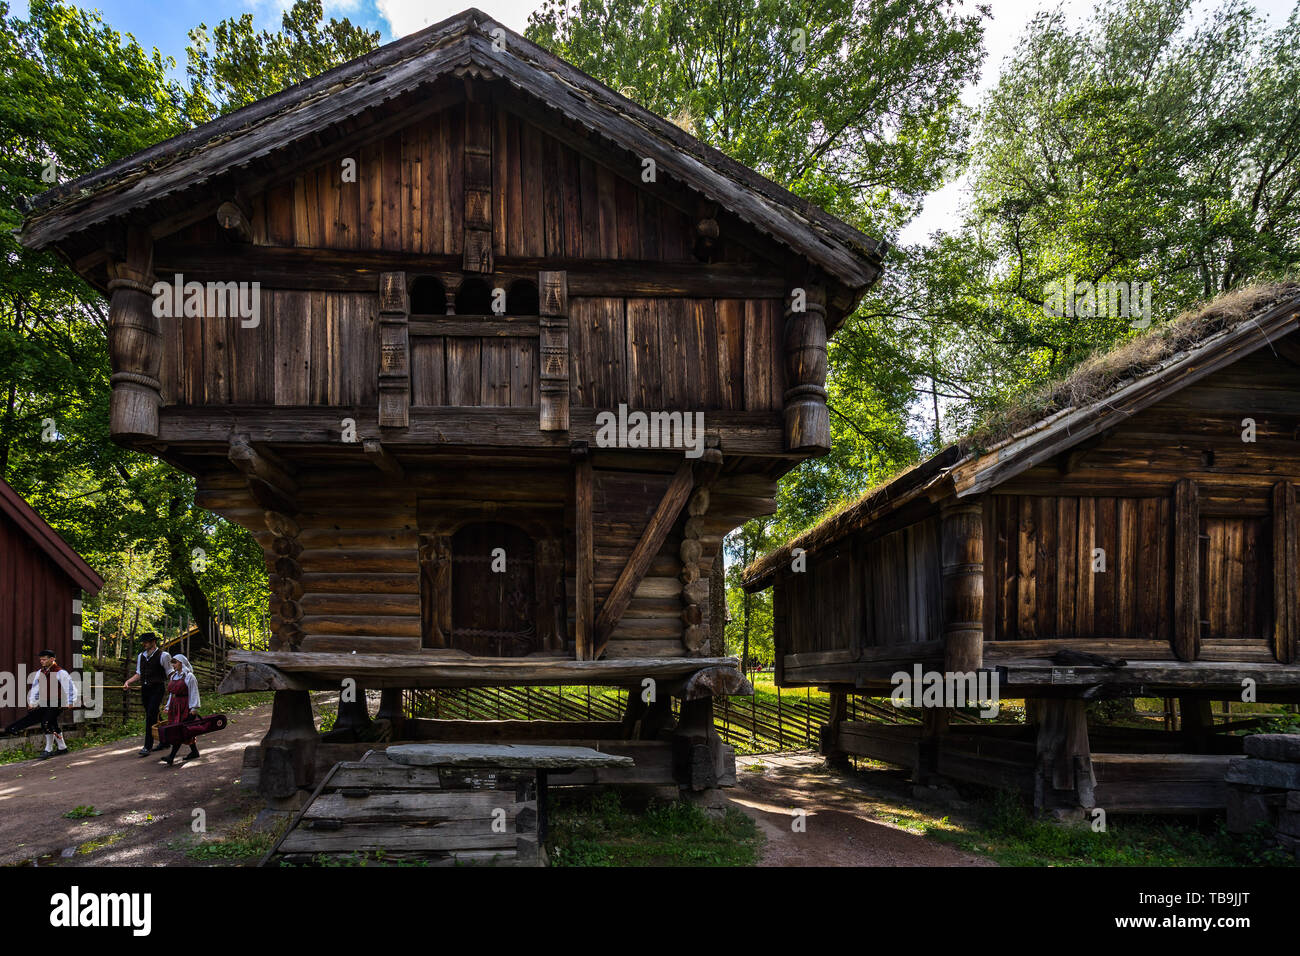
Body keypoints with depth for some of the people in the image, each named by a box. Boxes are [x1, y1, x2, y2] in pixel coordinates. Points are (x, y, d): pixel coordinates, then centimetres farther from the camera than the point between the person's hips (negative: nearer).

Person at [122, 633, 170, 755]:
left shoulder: (163, 655, -6)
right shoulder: (141, 656, 14)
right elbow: (139, 674, 18)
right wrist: (128, 682, 2)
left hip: (157, 689, -7)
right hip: (145, 689, 7)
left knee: (151, 716, -13)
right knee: (153, 717, 11)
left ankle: (148, 746, -12)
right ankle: (163, 740, 25)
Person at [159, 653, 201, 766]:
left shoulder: (189, 676, -9)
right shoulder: (174, 676, 15)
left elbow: (193, 693, -11)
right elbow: (171, 693, 22)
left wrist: (193, 708, -15)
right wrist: (168, 707, 18)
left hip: (185, 707, -8)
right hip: (174, 706, 8)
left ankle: (171, 756, -16)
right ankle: (194, 751, 19)